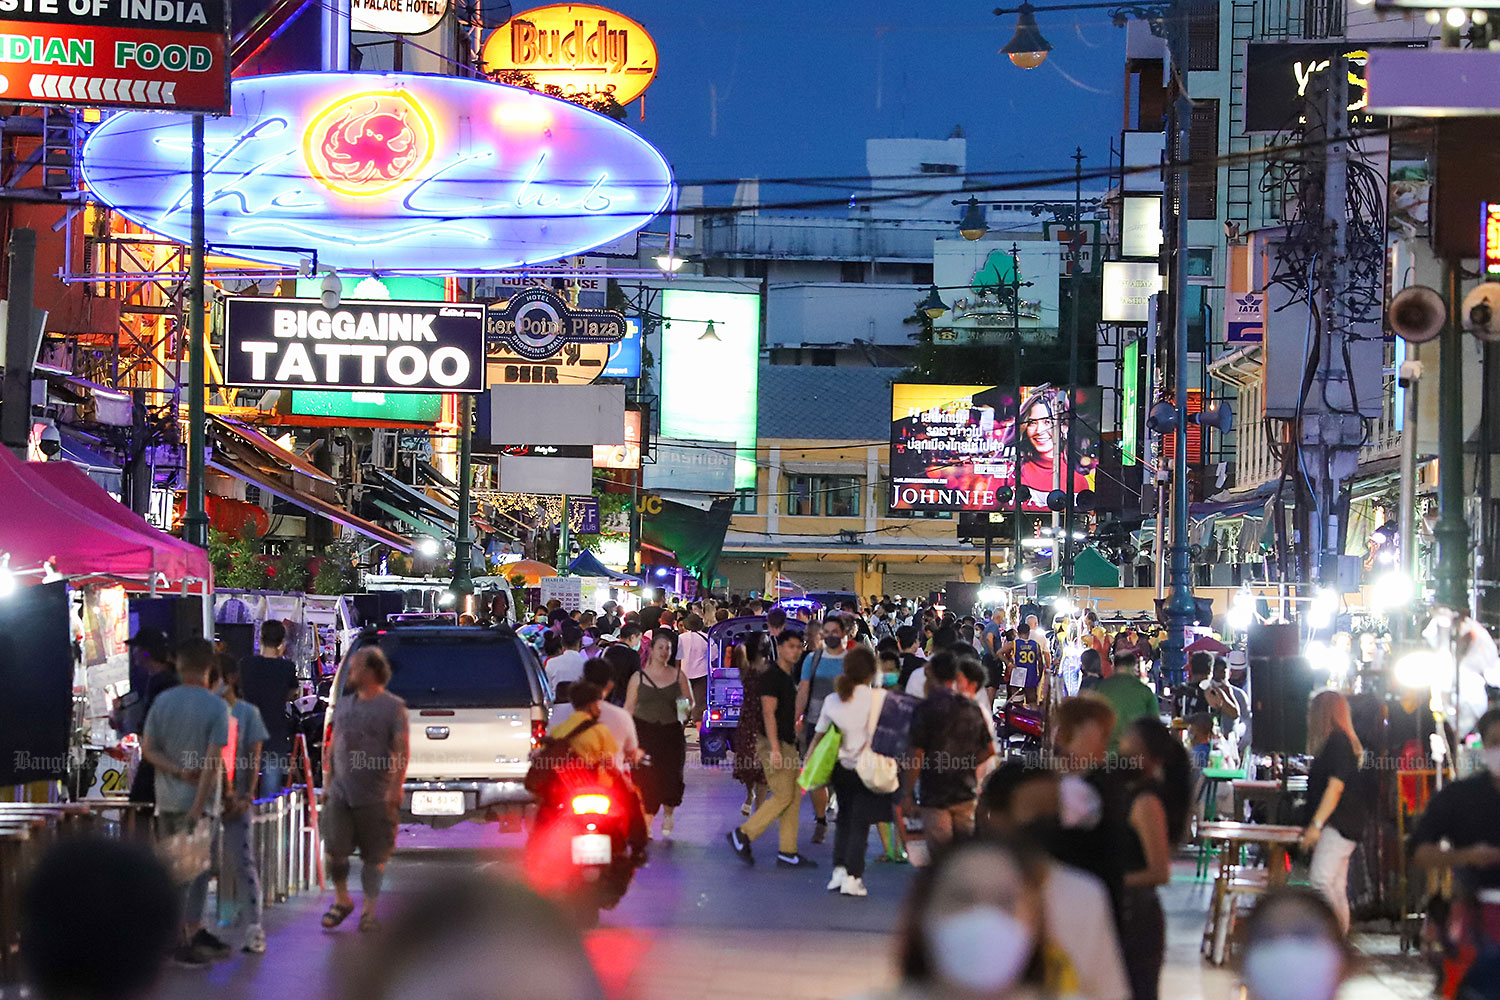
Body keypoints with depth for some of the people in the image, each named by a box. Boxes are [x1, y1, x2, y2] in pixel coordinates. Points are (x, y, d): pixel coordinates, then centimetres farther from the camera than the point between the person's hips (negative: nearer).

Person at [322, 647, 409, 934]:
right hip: (341, 792, 4)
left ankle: (369, 910, 11)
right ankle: (342, 900, 16)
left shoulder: (393, 707, -3)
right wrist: (327, 783, 13)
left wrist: (395, 788, -17)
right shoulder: (344, 704, 13)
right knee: (334, 849, -3)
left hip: (375, 797, -4)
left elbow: (401, 751, -8)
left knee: (374, 856, 1)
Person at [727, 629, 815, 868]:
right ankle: (742, 836, -3)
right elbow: (768, 713, -19)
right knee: (783, 796, -11)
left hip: (787, 744, 10)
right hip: (773, 743, -10)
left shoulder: (787, 678, 17)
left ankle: (787, 853, 7)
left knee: (794, 797, 6)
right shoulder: (771, 676, -12)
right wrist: (774, 749, -24)